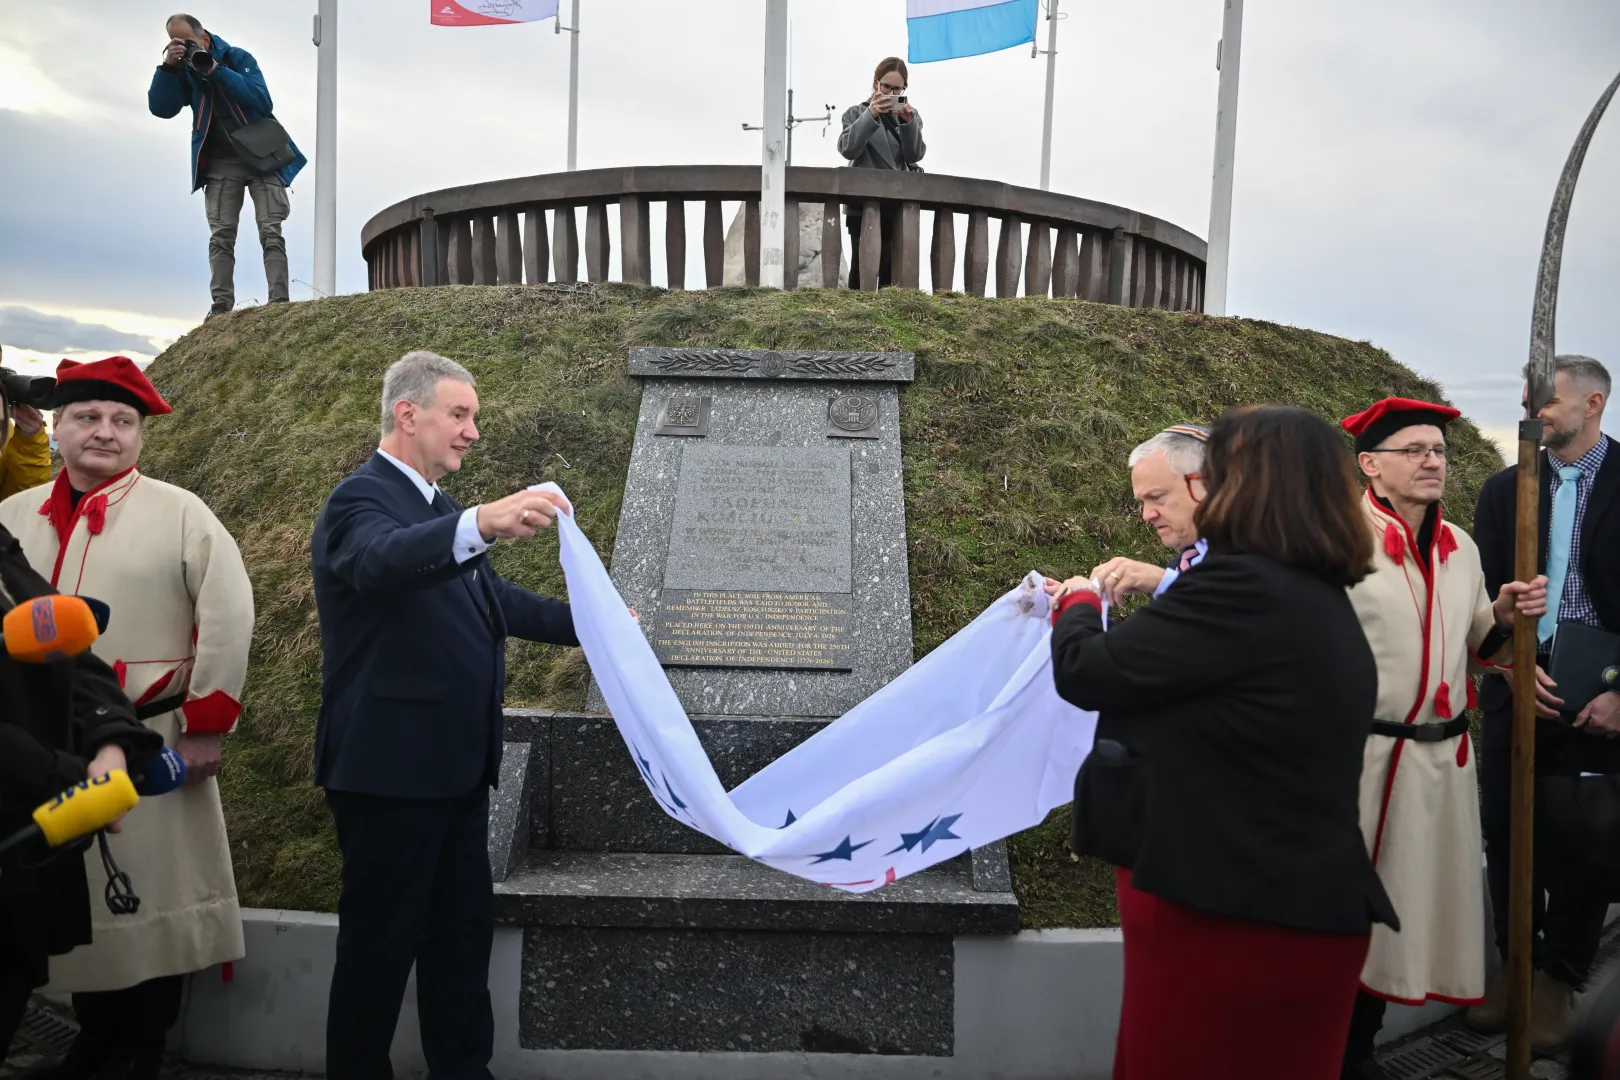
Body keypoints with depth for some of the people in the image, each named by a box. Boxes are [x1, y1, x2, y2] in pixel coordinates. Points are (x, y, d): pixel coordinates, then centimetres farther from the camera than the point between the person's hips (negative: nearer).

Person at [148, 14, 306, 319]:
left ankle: (279, 302, -15)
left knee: (271, 233, -11)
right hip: (220, 163, 3)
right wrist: (167, 67, -20)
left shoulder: (238, 58, -6)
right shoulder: (183, 70, 3)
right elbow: (161, 108, -8)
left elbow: (263, 102, -19)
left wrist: (216, 70, -23)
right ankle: (221, 305, -8)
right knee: (221, 236, -5)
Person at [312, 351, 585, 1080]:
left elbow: (492, 599, 25)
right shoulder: (362, 498, -15)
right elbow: (380, 561, -39)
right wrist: (482, 524, -56)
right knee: (381, 942, 4)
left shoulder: (437, 510, 14)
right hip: (389, 770, -9)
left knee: (463, 928, 17)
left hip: (455, 766, 9)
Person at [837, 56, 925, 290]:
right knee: (862, 265, -4)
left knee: (891, 268, -1)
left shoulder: (910, 114, 14)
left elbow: (915, 155, 0)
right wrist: (870, 115, -19)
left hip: (898, 205, 2)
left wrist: (908, 121, -16)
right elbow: (847, 149, -10)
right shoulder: (857, 112, 7)